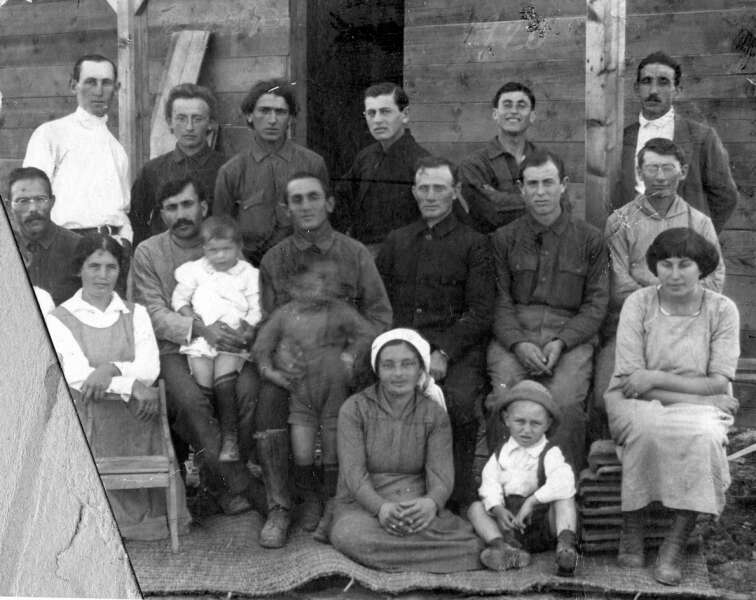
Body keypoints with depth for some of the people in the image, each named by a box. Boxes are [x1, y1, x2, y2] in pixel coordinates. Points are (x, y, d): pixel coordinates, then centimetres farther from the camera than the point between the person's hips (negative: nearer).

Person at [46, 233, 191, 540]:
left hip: (134, 421, 2)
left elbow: (150, 368, 0)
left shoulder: (135, 314, 15)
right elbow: (76, 376, -9)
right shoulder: (59, 319, 4)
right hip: (86, 423, -2)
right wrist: (132, 385, -19)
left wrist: (111, 369, -19)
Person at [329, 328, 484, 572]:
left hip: (418, 506, 0)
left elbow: (441, 472, -5)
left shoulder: (435, 415, 10)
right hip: (362, 504, 0)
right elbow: (353, 471, -8)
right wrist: (381, 507, -30)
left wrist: (431, 503, -30)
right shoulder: (355, 408, 3)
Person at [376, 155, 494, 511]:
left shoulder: (473, 244, 10)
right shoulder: (396, 241, 23)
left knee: (460, 400, -33)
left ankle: (461, 498, -14)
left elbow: (480, 314, 1)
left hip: (456, 349, -2)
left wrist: (443, 352, -14)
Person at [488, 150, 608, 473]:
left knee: (565, 402, -28)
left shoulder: (589, 238, 12)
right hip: (513, 335, 1)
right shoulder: (504, 238, 14)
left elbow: (596, 304, 7)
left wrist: (561, 343, -9)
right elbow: (499, 301, 7)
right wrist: (519, 344, -12)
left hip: (570, 336, 0)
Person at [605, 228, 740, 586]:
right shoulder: (638, 303, -3)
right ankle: (631, 530, -17)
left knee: (702, 436, -33)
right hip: (640, 406, -1)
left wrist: (656, 378, -16)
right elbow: (630, 380, -10)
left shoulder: (721, 310, -1)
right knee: (646, 428, -35)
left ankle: (676, 545, -21)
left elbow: (719, 384, -7)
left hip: (698, 408, 1)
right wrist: (699, 394, -16)